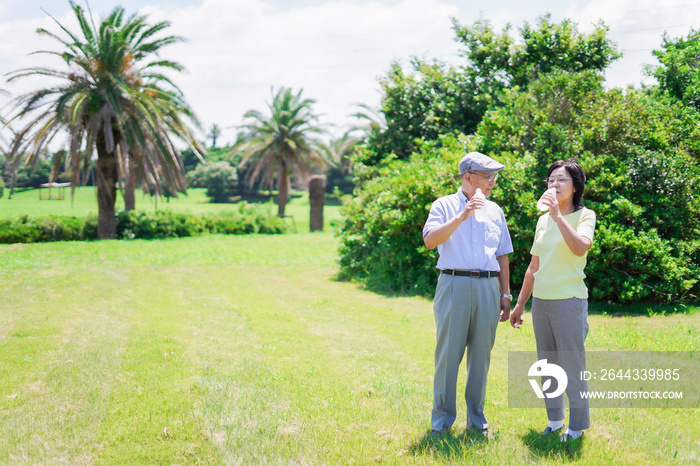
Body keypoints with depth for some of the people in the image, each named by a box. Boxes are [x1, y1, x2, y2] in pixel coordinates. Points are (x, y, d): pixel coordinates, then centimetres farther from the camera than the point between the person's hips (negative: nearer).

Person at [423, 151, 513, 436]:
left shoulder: (494, 211, 17)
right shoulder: (445, 206, 4)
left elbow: (502, 256, 19)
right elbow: (430, 240, -13)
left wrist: (505, 295, 14)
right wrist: (461, 216, -18)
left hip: (488, 287, 4)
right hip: (454, 285, -4)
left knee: (481, 354, 6)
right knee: (448, 353, -3)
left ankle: (476, 419, 15)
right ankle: (441, 421, 6)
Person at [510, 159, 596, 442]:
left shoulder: (584, 216, -3)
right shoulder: (543, 220, 13)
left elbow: (580, 248, -25)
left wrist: (558, 215, -25)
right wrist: (519, 304, 17)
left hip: (569, 300, -6)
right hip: (541, 300, 6)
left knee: (572, 365, -3)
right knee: (547, 365, 11)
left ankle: (577, 426, 9)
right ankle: (554, 420, 24)